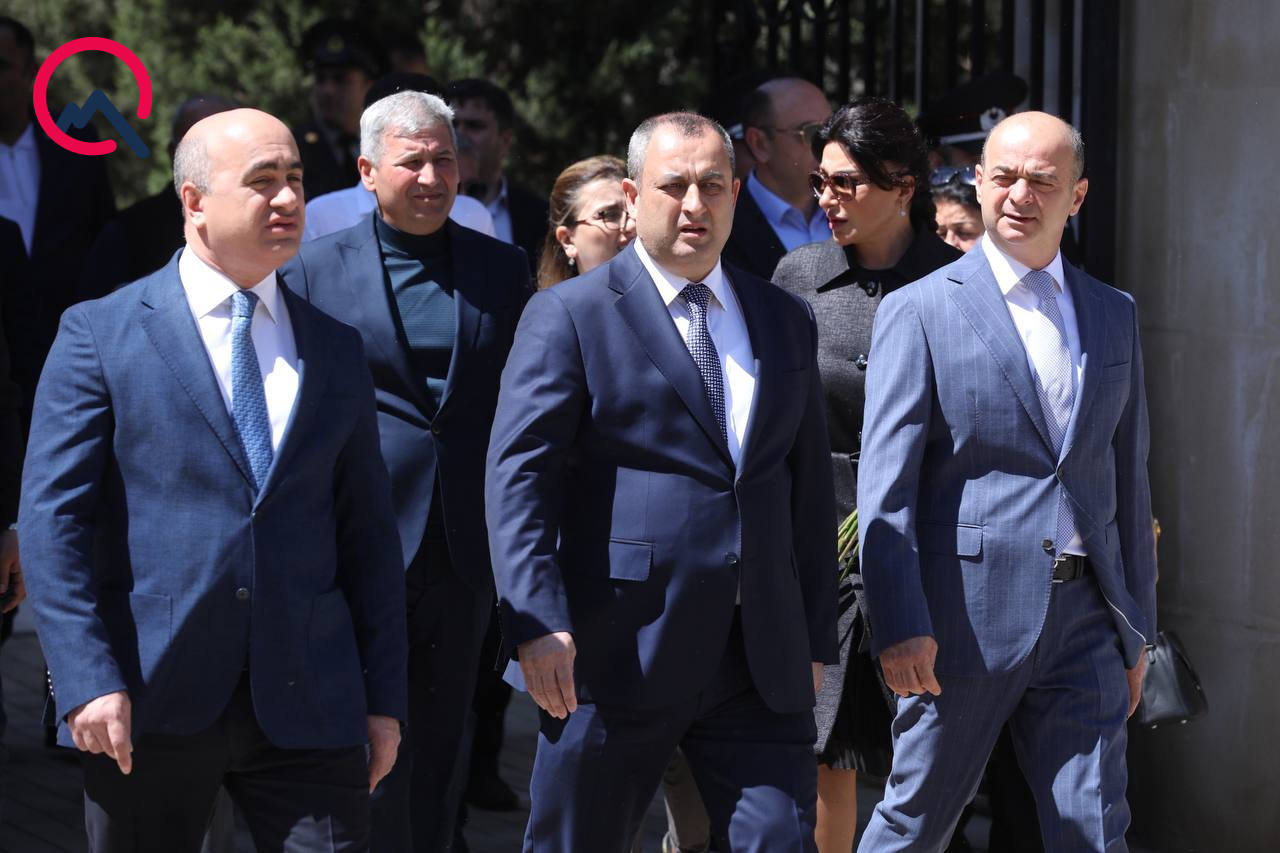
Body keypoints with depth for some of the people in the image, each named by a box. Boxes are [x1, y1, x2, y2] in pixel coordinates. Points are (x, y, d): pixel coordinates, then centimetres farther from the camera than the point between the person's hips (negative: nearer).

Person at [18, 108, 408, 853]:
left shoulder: (336, 349, 14)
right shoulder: (101, 334, 2)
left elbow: (369, 532, 13)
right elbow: (54, 518, -4)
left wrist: (384, 697, 7)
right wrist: (88, 679, -14)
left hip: (307, 707, 3)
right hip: (150, 704, -2)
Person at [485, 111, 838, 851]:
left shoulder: (787, 321, 14)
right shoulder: (570, 316, -2)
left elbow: (810, 484, 16)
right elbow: (518, 475, -9)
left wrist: (817, 639, 12)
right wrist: (536, 623, -19)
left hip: (762, 665, 4)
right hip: (616, 655, -4)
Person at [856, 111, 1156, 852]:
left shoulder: (1114, 315, 14)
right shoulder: (921, 311, -2)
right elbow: (886, 484, -7)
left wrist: (1137, 627, 16)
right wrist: (900, 627, -16)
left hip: (1084, 621, 4)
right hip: (968, 621, -4)